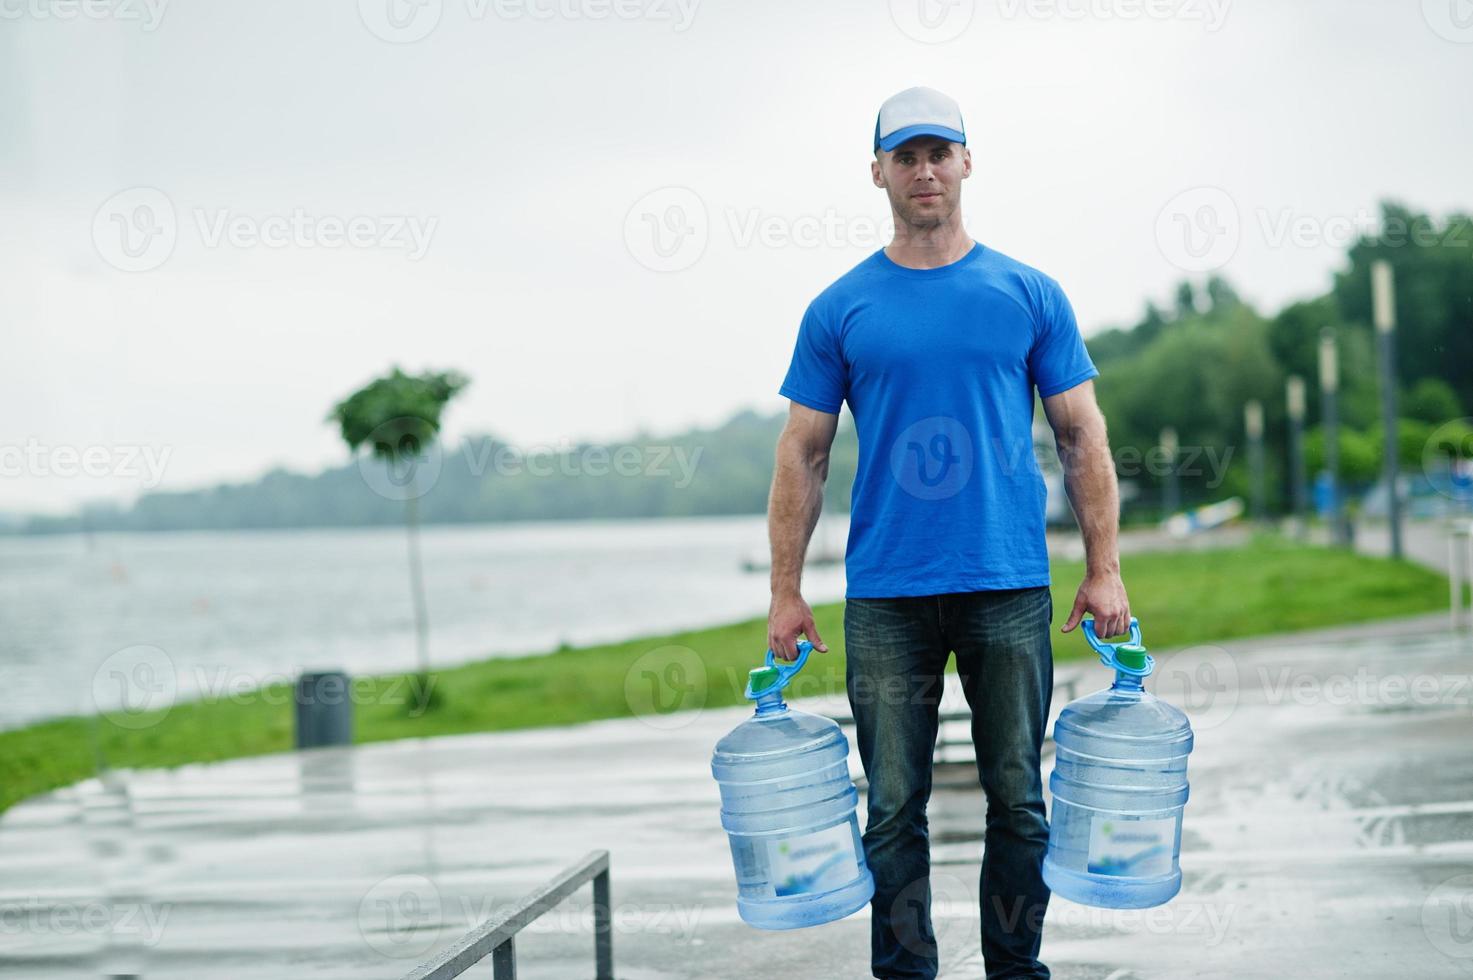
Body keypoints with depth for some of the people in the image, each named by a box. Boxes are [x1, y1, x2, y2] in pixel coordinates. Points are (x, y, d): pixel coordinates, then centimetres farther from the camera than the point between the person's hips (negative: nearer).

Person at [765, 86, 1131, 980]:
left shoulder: (1029, 295, 5)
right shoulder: (842, 309, 5)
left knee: (1018, 801, 7)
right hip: (885, 595, 0)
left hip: (1010, 586, 0)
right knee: (895, 806, 4)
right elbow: (804, 453, 6)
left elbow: (1082, 436, 6)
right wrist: (786, 593, 1)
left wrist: (1105, 570, -1)